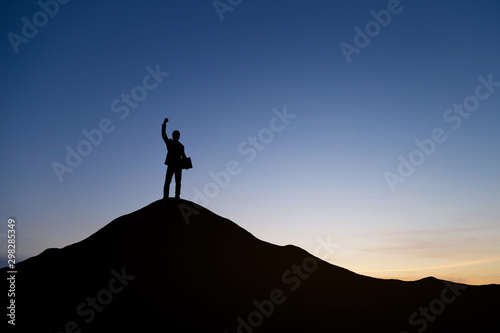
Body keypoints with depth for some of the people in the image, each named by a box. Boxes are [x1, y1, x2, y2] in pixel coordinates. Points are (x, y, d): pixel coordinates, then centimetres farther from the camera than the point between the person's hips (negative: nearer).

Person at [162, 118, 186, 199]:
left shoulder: (181, 146, 17)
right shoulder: (169, 142, 9)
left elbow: (183, 156, 15)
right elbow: (163, 135, -3)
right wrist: (164, 124, -13)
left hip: (178, 165, 3)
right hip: (171, 164, -3)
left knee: (178, 181, 0)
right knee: (167, 181, -7)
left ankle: (177, 196, 1)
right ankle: (165, 196, -9)